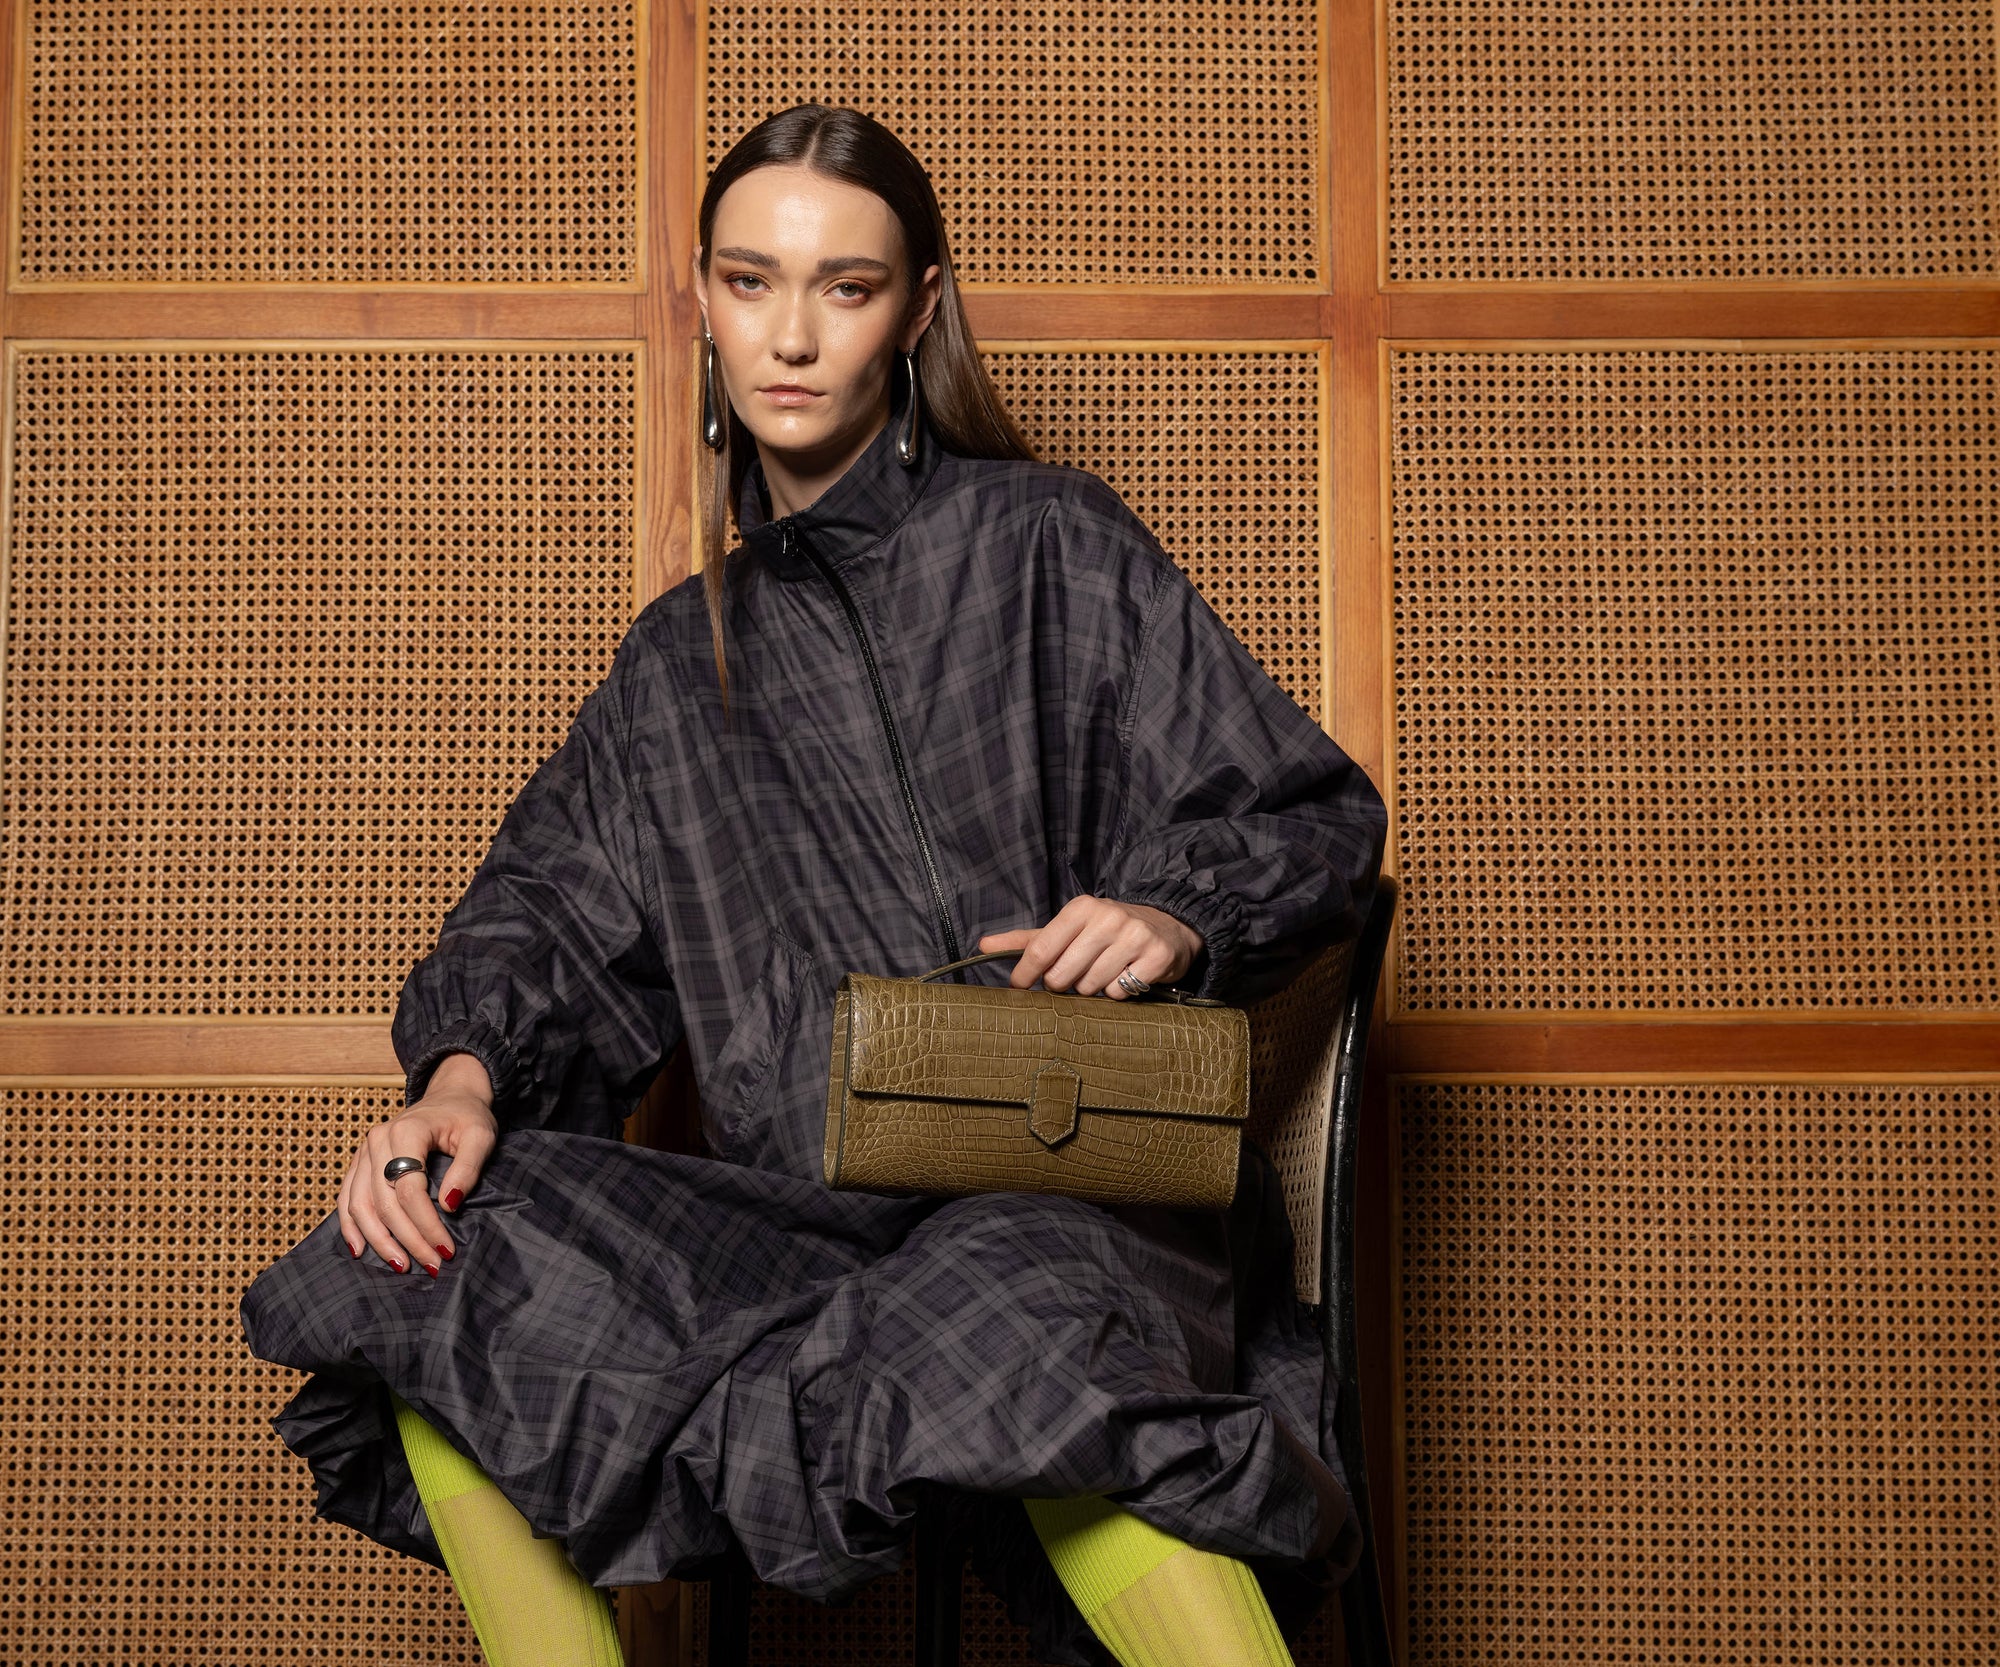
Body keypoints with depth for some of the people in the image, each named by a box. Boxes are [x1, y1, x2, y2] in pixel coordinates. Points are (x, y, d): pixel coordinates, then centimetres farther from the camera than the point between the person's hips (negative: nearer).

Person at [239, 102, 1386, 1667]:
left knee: (1029, 1337, -39)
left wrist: (1175, 915, -18)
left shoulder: (1045, 545, 6)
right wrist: (465, 1072, -6)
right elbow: (556, 907, 16)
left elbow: (1314, 819, 4)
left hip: (1077, 1179, -4)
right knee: (440, 1279, -19)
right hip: (799, 1209, 5)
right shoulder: (685, 658, 21)